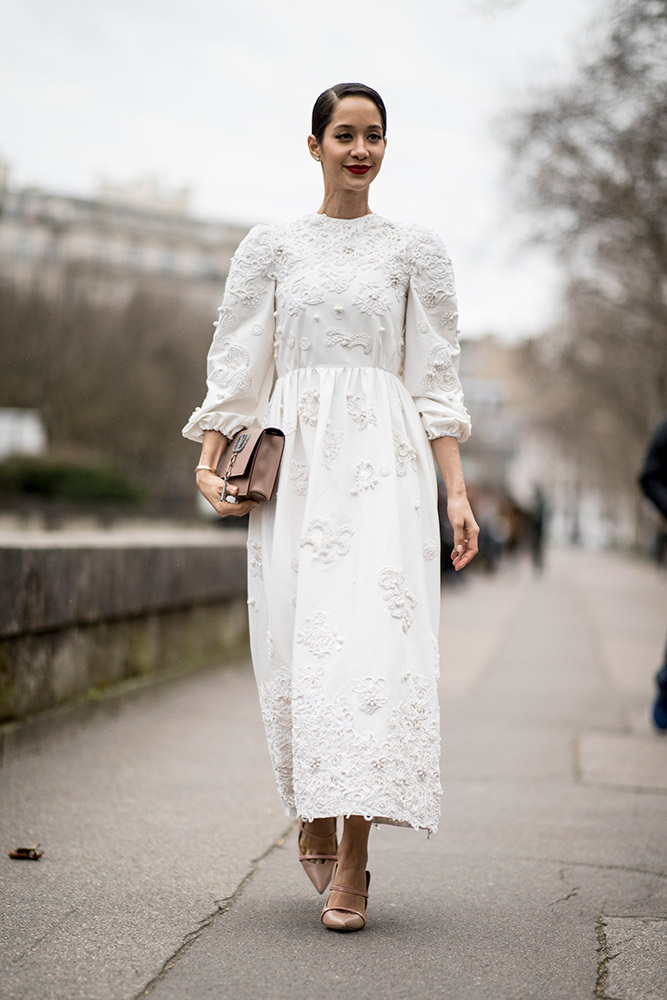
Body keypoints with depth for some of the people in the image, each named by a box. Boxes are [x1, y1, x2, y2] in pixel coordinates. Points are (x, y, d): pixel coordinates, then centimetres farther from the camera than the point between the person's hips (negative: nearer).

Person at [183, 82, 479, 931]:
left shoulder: (416, 252, 11)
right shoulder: (270, 248, 11)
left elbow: (436, 382, 8)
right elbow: (235, 364, 10)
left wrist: (456, 491, 0)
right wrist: (208, 460, -4)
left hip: (386, 463, -1)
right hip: (295, 461, 1)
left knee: (376, 634, -12)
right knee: (299, 639, -2)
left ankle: (352, 861, -9)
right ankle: (314, 823, 21)